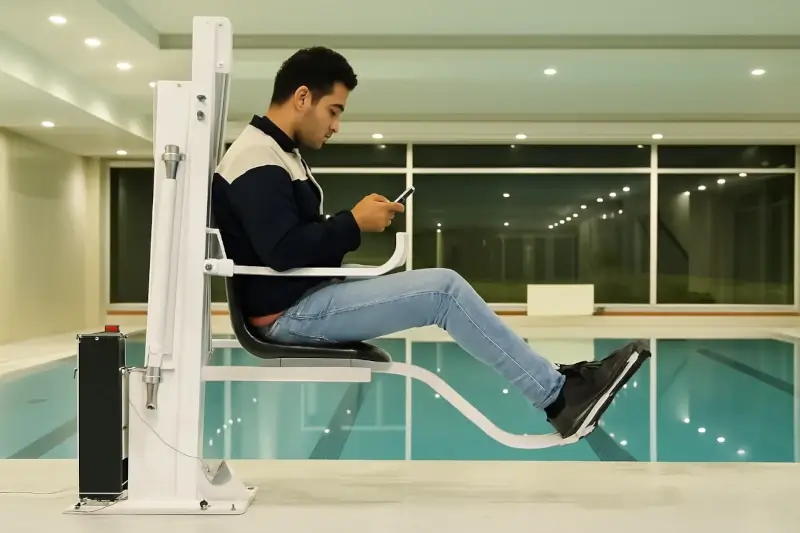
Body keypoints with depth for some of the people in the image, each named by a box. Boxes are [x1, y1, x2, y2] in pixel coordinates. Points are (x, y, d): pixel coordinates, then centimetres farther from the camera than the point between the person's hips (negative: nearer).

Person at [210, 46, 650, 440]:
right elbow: (284, 251, -27)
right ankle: (558, 395, -9)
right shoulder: (258, 162, -17)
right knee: (444, 289, -17)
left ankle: (550, 381, 6)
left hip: (307, 296, 10)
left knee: (440, 290, 7)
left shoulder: (274, 152, 17)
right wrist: (354, 223, -16)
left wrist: (354, 220, 2)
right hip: (291, 312, -10)